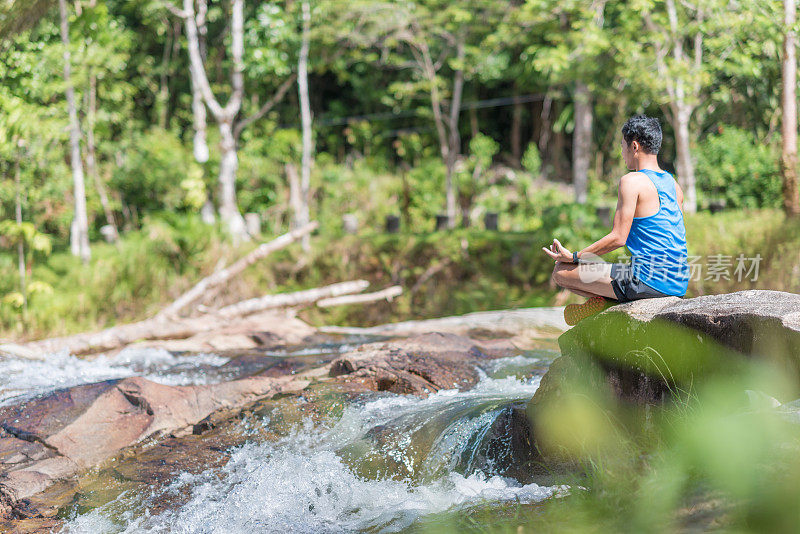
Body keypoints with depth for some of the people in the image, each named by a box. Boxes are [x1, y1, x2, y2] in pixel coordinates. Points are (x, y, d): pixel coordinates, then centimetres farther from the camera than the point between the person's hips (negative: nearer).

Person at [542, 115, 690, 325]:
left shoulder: (632, 181, -12)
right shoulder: (673, 184, 13)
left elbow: (618, 238, -16)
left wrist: (573, 257, -6)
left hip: (648, 281, -9)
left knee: (560, 272, -2)